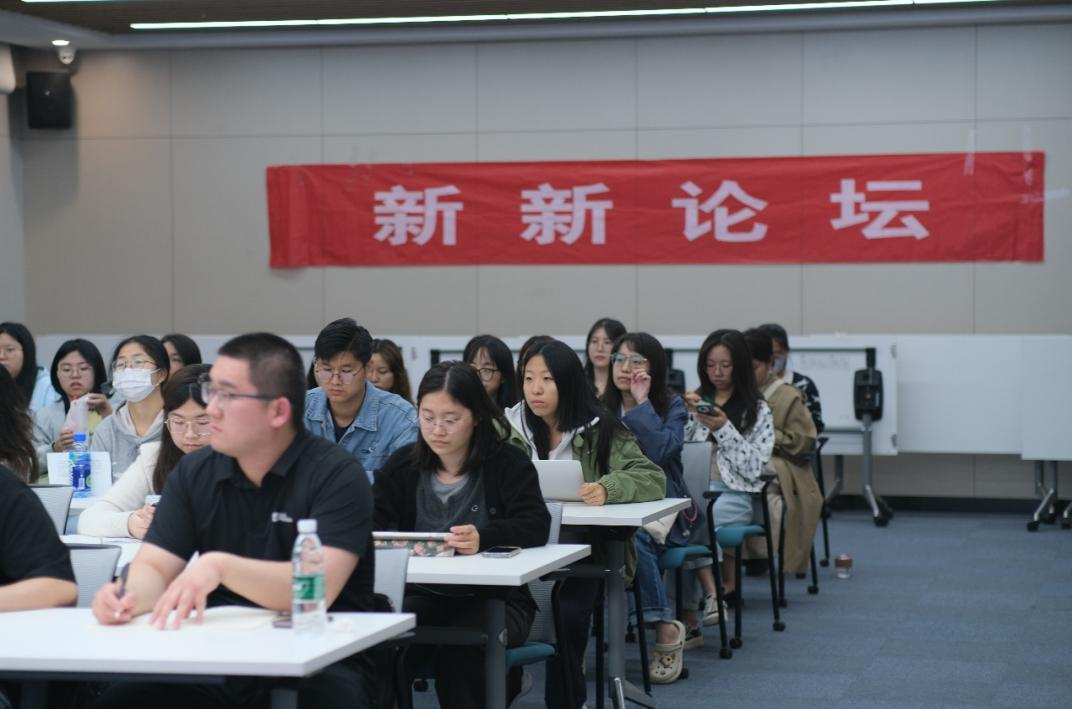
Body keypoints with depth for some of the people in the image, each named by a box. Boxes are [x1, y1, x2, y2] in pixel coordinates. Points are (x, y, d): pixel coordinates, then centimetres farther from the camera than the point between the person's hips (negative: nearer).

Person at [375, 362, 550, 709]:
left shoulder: (509, 463, -3)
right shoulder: (403, 464, 8)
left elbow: (536, 526, -17)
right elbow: (370, 520, 0)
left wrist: (484, 538, -38)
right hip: (424, 595, 3)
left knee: (457, 653, -34)